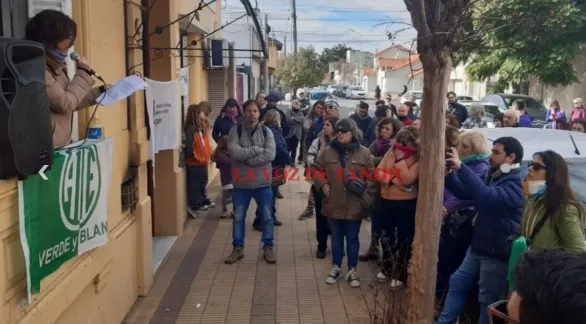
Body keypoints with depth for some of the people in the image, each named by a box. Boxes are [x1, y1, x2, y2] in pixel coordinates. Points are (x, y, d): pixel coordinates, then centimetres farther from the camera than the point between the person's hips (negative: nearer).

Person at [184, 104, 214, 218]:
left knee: (203, 182, 19)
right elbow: (189, 145, -22)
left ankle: (203, 200, 31)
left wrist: (209, 154, 10)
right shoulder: (191, 129, -17)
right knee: (195, 184, -3)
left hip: (203, 160, 9)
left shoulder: (202, 127, 13)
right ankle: (194, 205, 3)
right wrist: (194, 156, -18)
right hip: (194, 162, -9)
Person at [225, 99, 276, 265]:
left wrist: (247, 158, -20)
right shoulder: (235, 131, -5)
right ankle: (238, 248, 27)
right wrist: (257, 149, -18)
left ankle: (268, 248, 26)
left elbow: (271, 154, -16)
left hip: (263, 182, 1)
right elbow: (234, 152, -21)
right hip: (241, 183, 0)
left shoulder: (266, 131, -2)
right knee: (238, 217, 11)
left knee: (267, 217, 10)